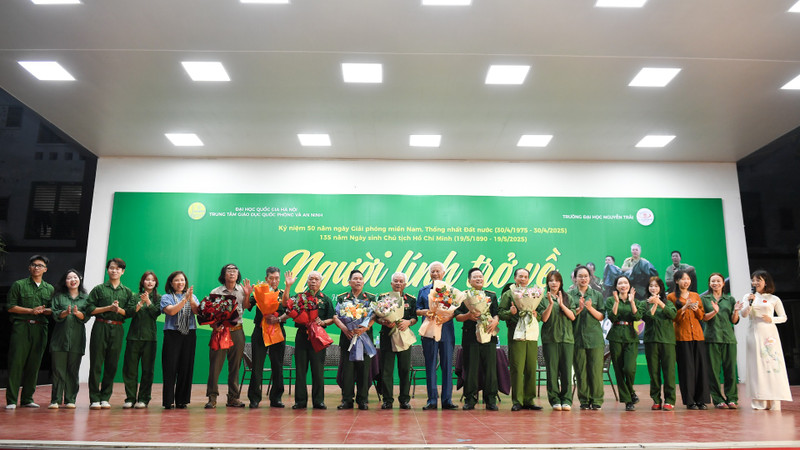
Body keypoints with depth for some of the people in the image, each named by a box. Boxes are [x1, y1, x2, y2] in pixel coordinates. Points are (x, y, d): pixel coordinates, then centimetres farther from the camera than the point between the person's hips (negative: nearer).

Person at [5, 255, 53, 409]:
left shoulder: (49, 289, 15)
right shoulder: (19, 285, 6)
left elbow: (53, 310, 15)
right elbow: (11, 307, 0)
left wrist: (44, 310, -6)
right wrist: (31, 311, -10)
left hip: (40, 329, 3)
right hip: (21, 327, -3)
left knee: (34, 365, 4)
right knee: (16, 363, -6)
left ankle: (27, 399, 12)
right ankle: (11, 400, 0)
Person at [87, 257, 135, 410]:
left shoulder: (127, 292, 13)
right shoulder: (99, 289, 8)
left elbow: (130, 312, 7)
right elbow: (90, 309, 1)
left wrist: (119, 310, -11)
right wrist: (108, 308, -9)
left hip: (117, 329, 2)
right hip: (100, 327, -2)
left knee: (112, 365, 2)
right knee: (96, 364, -3)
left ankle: (105, 398, 10)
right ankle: (94, 399, 2)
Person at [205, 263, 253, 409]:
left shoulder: (242, 290, 10)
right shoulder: (216, 292, 7)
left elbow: (245, 307, -1)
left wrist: (247, 295, -14)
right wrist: (213, 324, -11)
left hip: (237, 330, 2)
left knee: (235, 365, 6)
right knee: (216, 364, -5)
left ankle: (233, 397, 13)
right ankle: (212, 397, 1)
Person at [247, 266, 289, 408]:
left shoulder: (283, 294, 9)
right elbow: (247, 306, -4)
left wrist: (278, 319, -17)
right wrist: (247, 295, -21)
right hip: (260, 332, -1)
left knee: (277, 366, 5)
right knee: (257, 365, -2)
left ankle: (276, 398, 13)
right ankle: (254, 398, 6)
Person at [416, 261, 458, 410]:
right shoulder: (424, 290, 13)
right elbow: (417, 310, 11)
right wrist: (425, 312, -10)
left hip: (446, 332, 0)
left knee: (447, 365, 2)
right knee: (430, 366, 1)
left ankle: (447, 400, 9)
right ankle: (432, 400, 7)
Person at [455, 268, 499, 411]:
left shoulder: (492, 295, 17)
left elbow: (497, 313, 9)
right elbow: (457, 316, 6)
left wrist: (495, 321, -12)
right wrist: (468, 316, -13)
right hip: (470, 336, -1)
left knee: (490, 368, -1)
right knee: (471, 368, -1)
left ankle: (491, 400, 7)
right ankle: (470, 399, 8)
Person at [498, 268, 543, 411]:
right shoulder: (508, 294, 10)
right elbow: (500, 313, 3)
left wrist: (535, 314, -2)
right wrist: (510, 312, -15)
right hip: (516, 334, -4)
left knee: (531, 369, 3)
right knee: (517, 369, -6)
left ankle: (529, 400, 12)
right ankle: (517, 401, 1)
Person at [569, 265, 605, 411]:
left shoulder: (597, 295, 10)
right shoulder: (569, 295, 8)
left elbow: (601, 317, 5)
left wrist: (590, 308, -10)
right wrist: (579, 309, -12)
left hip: (595, 337, 0)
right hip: (577, 337, 0)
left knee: (596, 370, -2)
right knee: (580, 370, 1)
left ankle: (596, 400, 7)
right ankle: (584, 400, 10)